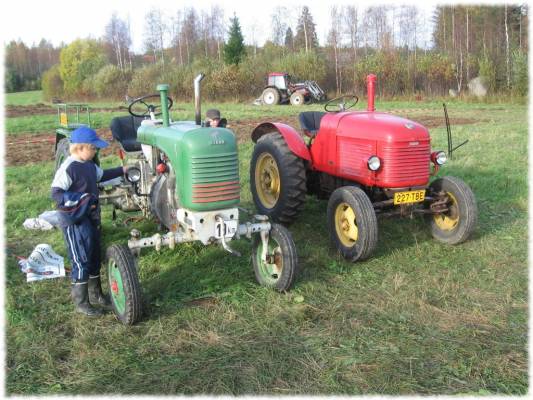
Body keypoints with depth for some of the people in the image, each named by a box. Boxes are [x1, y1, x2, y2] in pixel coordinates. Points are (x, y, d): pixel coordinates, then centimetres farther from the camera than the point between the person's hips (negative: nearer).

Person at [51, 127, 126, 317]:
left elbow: (102, 175, 28)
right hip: (74, 221, -9)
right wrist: (80, 199, -31)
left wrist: (122, 170, 26)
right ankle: (81, 302, 11)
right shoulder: (68, 168, -20)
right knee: (81, 262, -2)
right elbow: (56, 193, -23)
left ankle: (95, 294, 31)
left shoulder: (89, 165, 8)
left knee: (94, 258, 16)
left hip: (91, 217, 9)